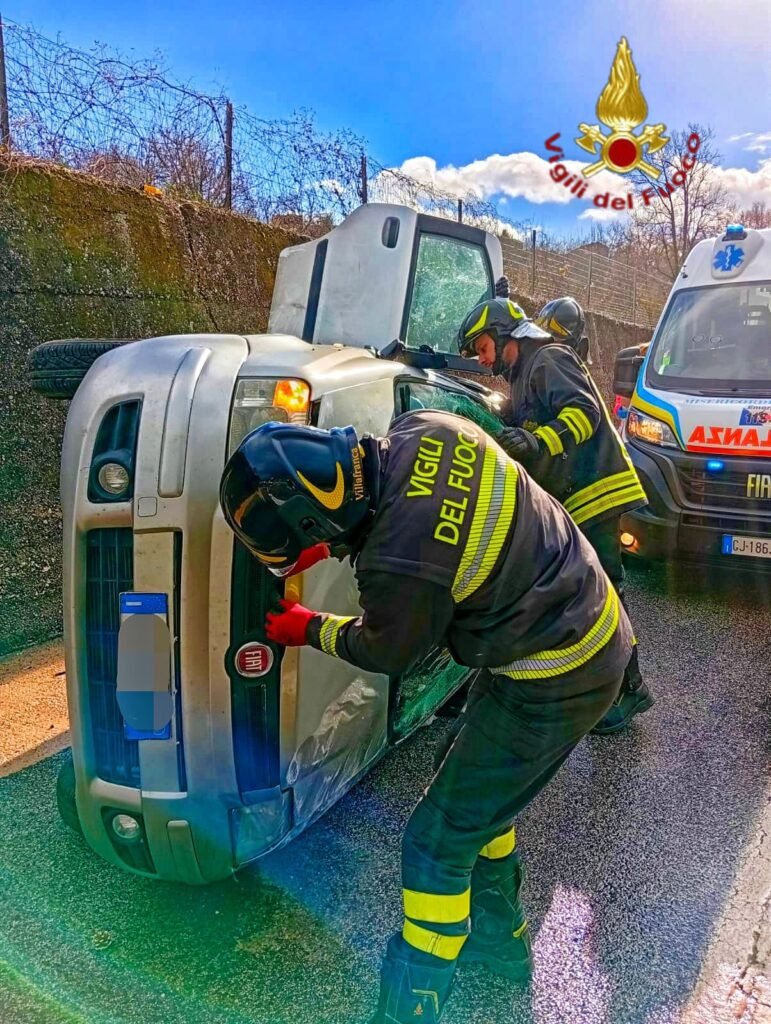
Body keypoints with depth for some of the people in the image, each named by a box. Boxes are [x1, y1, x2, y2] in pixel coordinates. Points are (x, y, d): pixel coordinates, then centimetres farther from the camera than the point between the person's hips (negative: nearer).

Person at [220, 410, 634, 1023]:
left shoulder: (398, 568, -32)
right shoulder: (423, 429, -11)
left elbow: (386, 652, -8)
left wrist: (311, 631, 10)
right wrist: (335, 542, 7)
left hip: (551, 685, -9)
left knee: (437, 842, 4)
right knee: (477, 786, 26)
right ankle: (499, 936, 47)